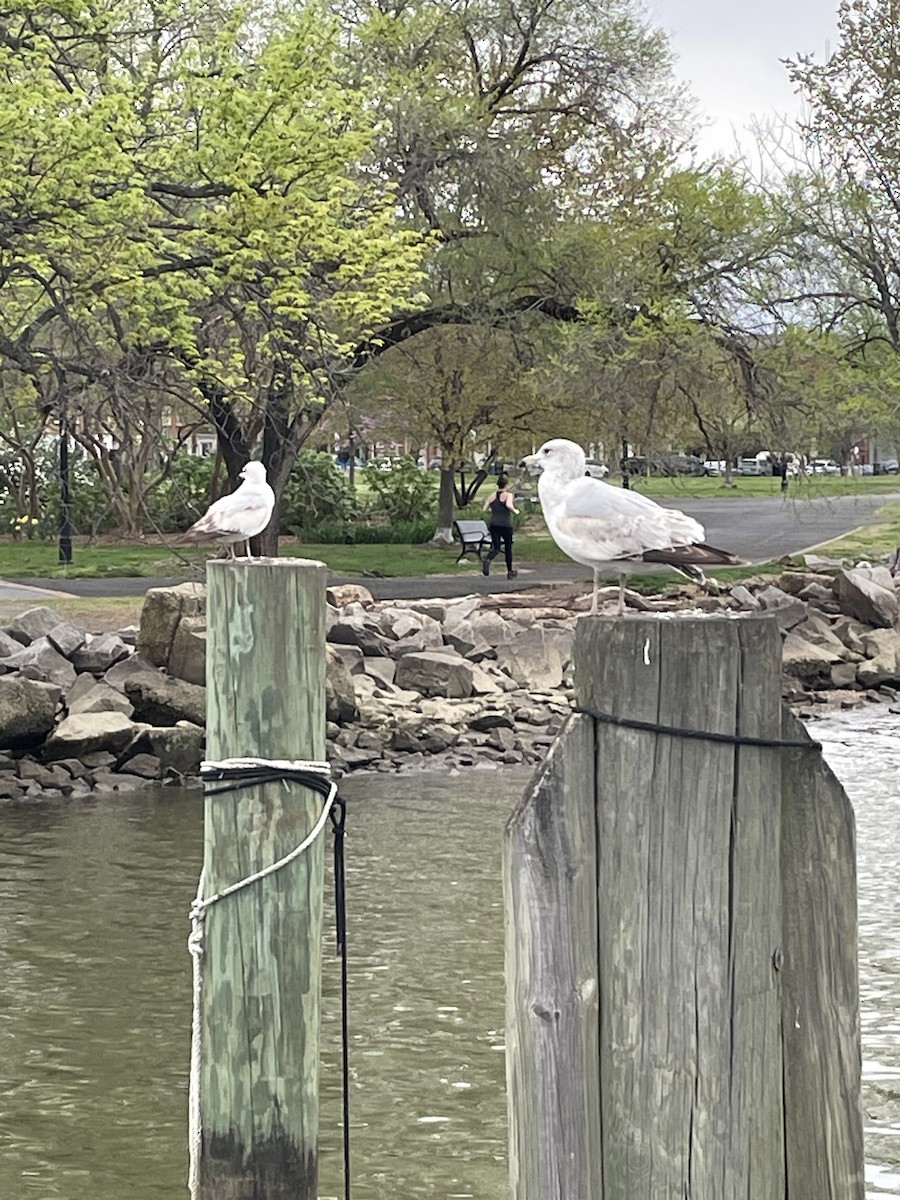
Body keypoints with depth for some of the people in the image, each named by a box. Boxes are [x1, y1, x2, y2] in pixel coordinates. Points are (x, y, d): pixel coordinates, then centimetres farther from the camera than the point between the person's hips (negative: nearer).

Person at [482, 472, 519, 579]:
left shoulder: (492, 495, 5)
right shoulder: (508, 495, -8)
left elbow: (485, 509, 6)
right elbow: (509, 505, -27)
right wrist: (515, 511, -8)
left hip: (493, 525, 3)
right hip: (506, 525, -3)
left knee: (495, 548, 1)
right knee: (508, 548, 14)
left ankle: (487, 560, -32)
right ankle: (510, 572, 24)